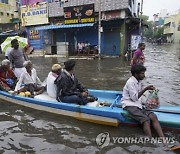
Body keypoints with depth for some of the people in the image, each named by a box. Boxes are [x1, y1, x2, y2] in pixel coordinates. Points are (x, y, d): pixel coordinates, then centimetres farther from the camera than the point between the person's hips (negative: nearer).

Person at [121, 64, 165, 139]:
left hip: (138, 104, 7)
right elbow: (134, 98, -17)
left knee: (153, 117, -16)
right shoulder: (130, 82, -13)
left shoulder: (139, 81, 13)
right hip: (130, 105, -7)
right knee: (146, 119, -28)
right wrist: (145, 89, -18)